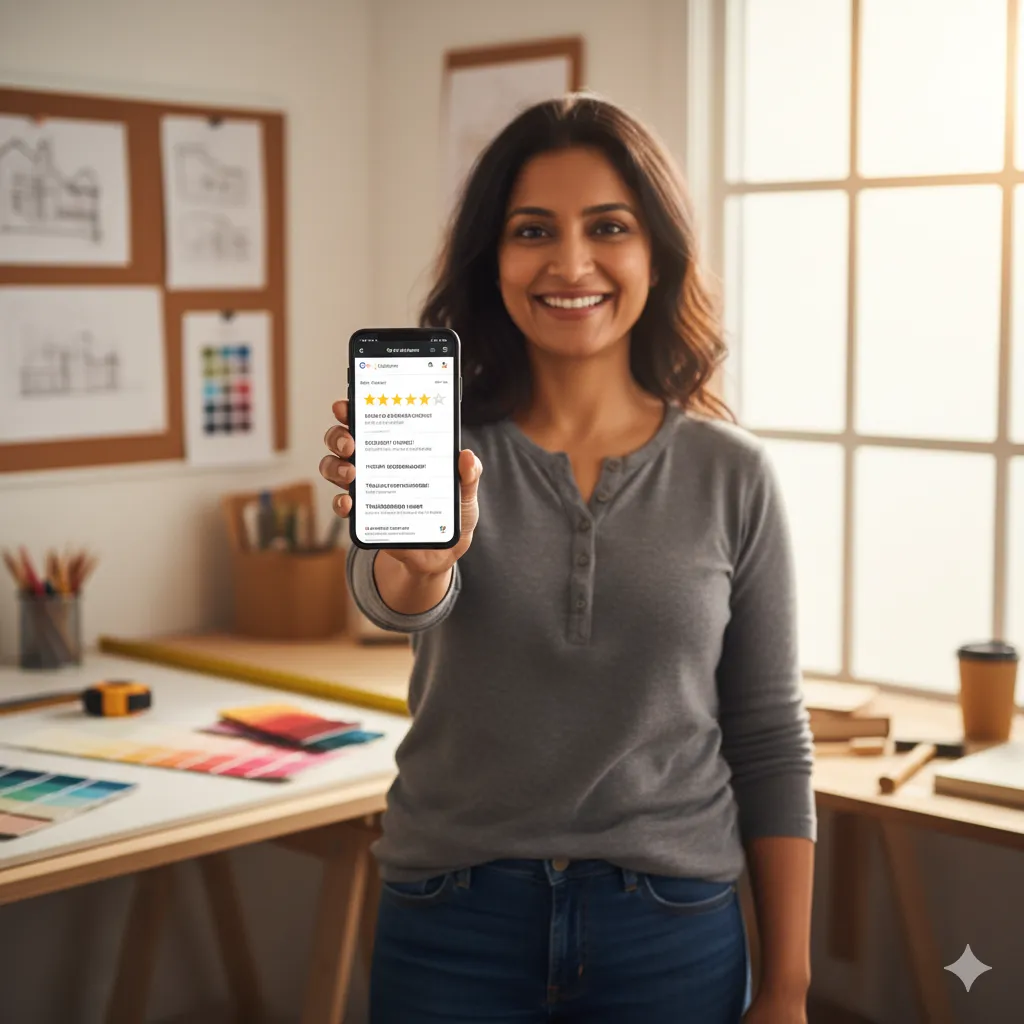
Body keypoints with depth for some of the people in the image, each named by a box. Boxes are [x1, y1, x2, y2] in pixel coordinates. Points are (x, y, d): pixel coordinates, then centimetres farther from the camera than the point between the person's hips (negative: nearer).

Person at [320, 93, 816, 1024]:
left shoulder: (731, 474, -4)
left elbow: (770, 743, 0)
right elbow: (393, 593, -25)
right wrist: (415, 560, -48)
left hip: (673, 934, 1)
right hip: (452, 930, 0)